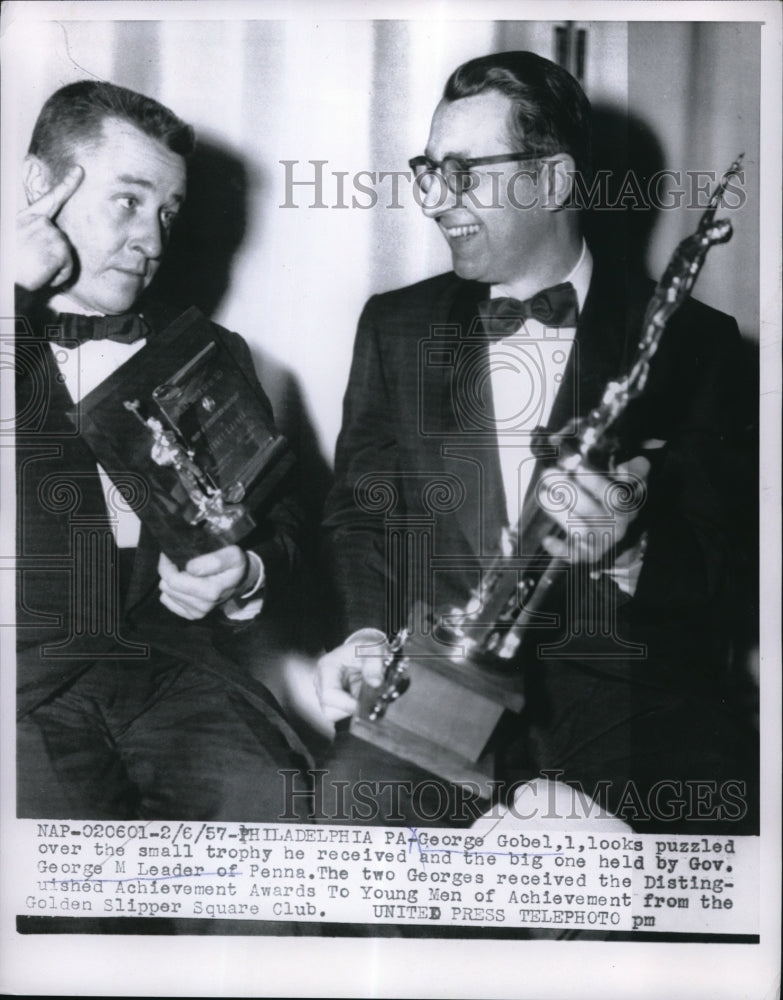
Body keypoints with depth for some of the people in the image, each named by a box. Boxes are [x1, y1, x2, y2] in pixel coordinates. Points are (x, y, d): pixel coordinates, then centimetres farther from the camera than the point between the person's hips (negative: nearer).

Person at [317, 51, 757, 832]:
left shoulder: (689, 340, 4)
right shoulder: (394, 326, 13)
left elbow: (718, 561, 1)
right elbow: (356, 508, 12)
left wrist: (625, 546, -21)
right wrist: (365, 629, -7)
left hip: (623, 684, -1)